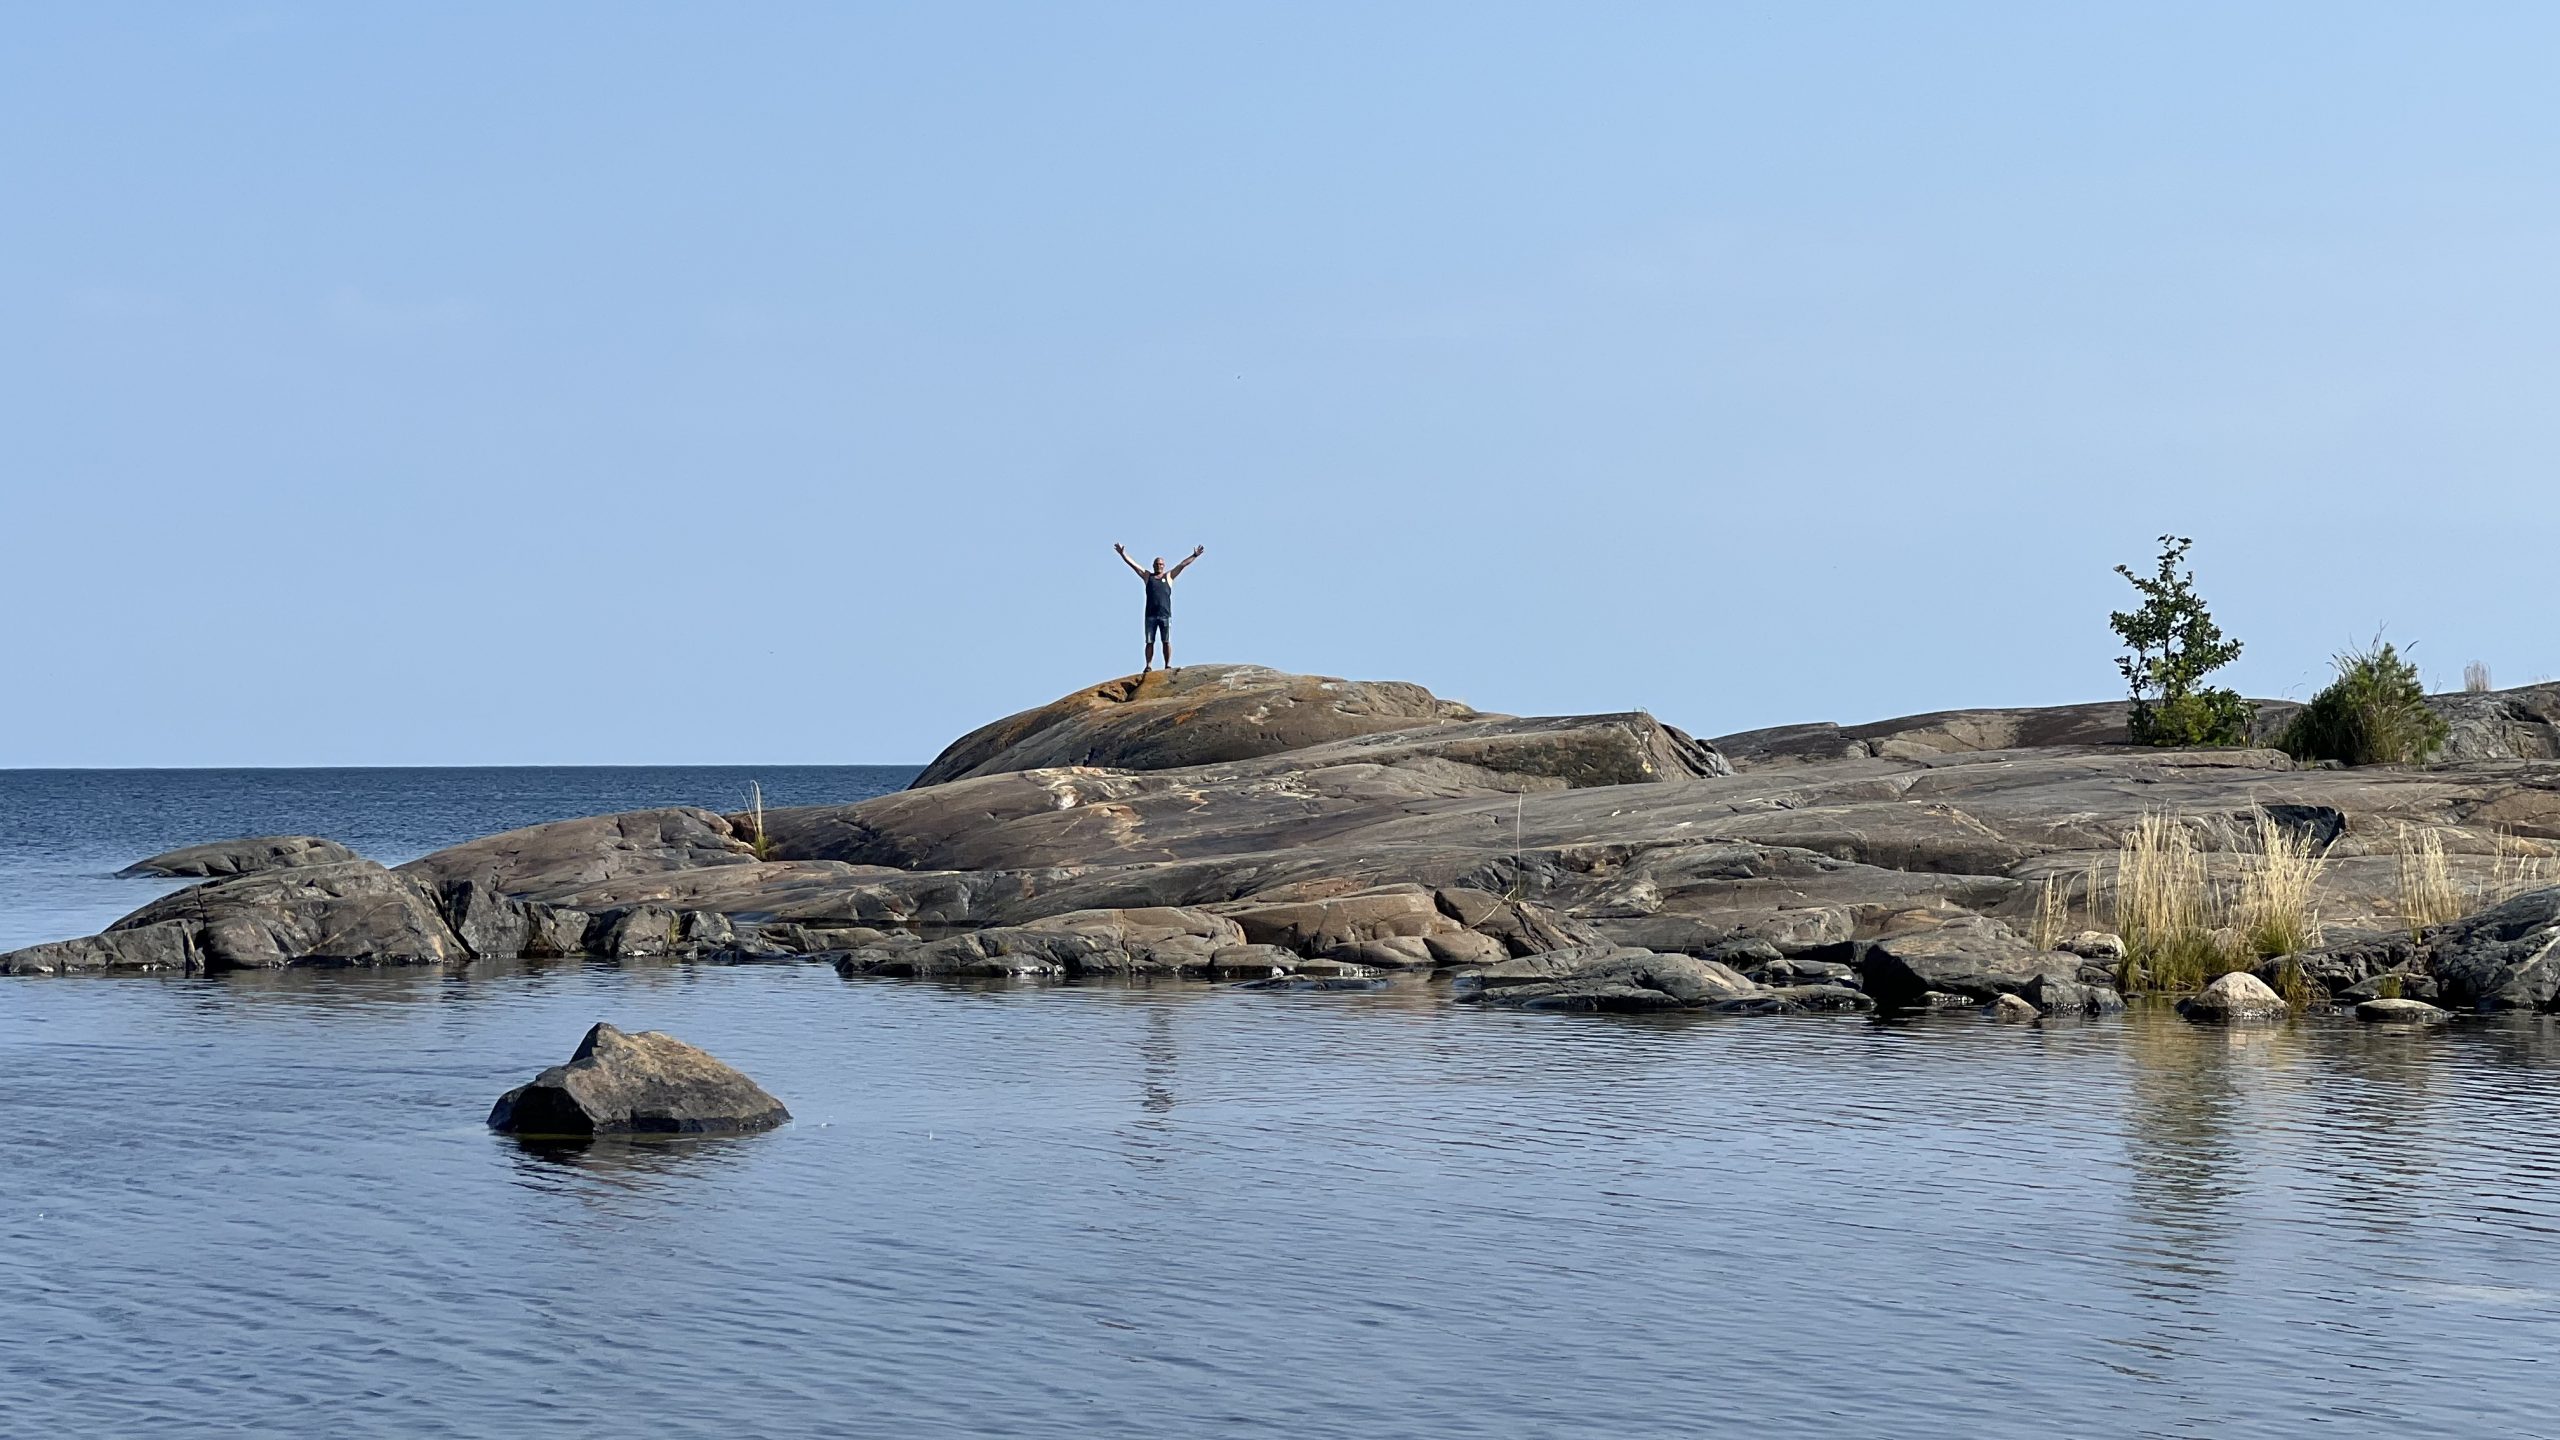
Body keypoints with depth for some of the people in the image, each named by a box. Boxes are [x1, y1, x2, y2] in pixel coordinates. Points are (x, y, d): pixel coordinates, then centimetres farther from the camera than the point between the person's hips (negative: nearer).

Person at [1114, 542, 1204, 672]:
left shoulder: (1169, 576, 11)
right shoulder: (1147, 576, 14)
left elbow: (1183, 565, 7)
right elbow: (1133, 564, 11)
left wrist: (1194, 556, 0)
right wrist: (1123, 554, 4)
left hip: (1165, 614, -1)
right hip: (1150, 615, 1)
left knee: (1167, 642, -1)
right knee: (1149, 642, -1)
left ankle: (1168, 665, 1)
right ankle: (1148, 666, -1)